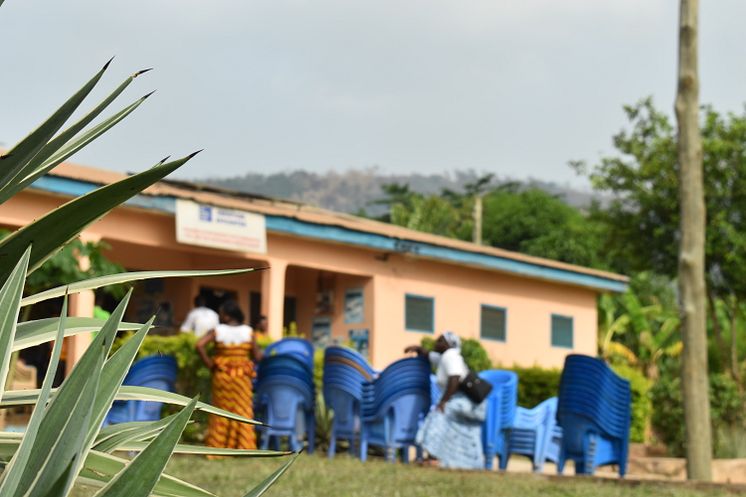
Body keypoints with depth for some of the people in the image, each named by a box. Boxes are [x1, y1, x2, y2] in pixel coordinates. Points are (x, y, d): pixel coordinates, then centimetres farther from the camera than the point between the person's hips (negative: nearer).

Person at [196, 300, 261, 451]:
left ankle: (218, 446, 9)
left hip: (222, 375, 0)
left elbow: (199, 345, -19)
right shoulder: (248, 331, -4)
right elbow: (256, 357, -4)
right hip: (242, 376, 0)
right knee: (242, 410, 6)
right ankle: (243, 445, 3)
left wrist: (209, 363, -9)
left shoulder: (217, 330, -7)